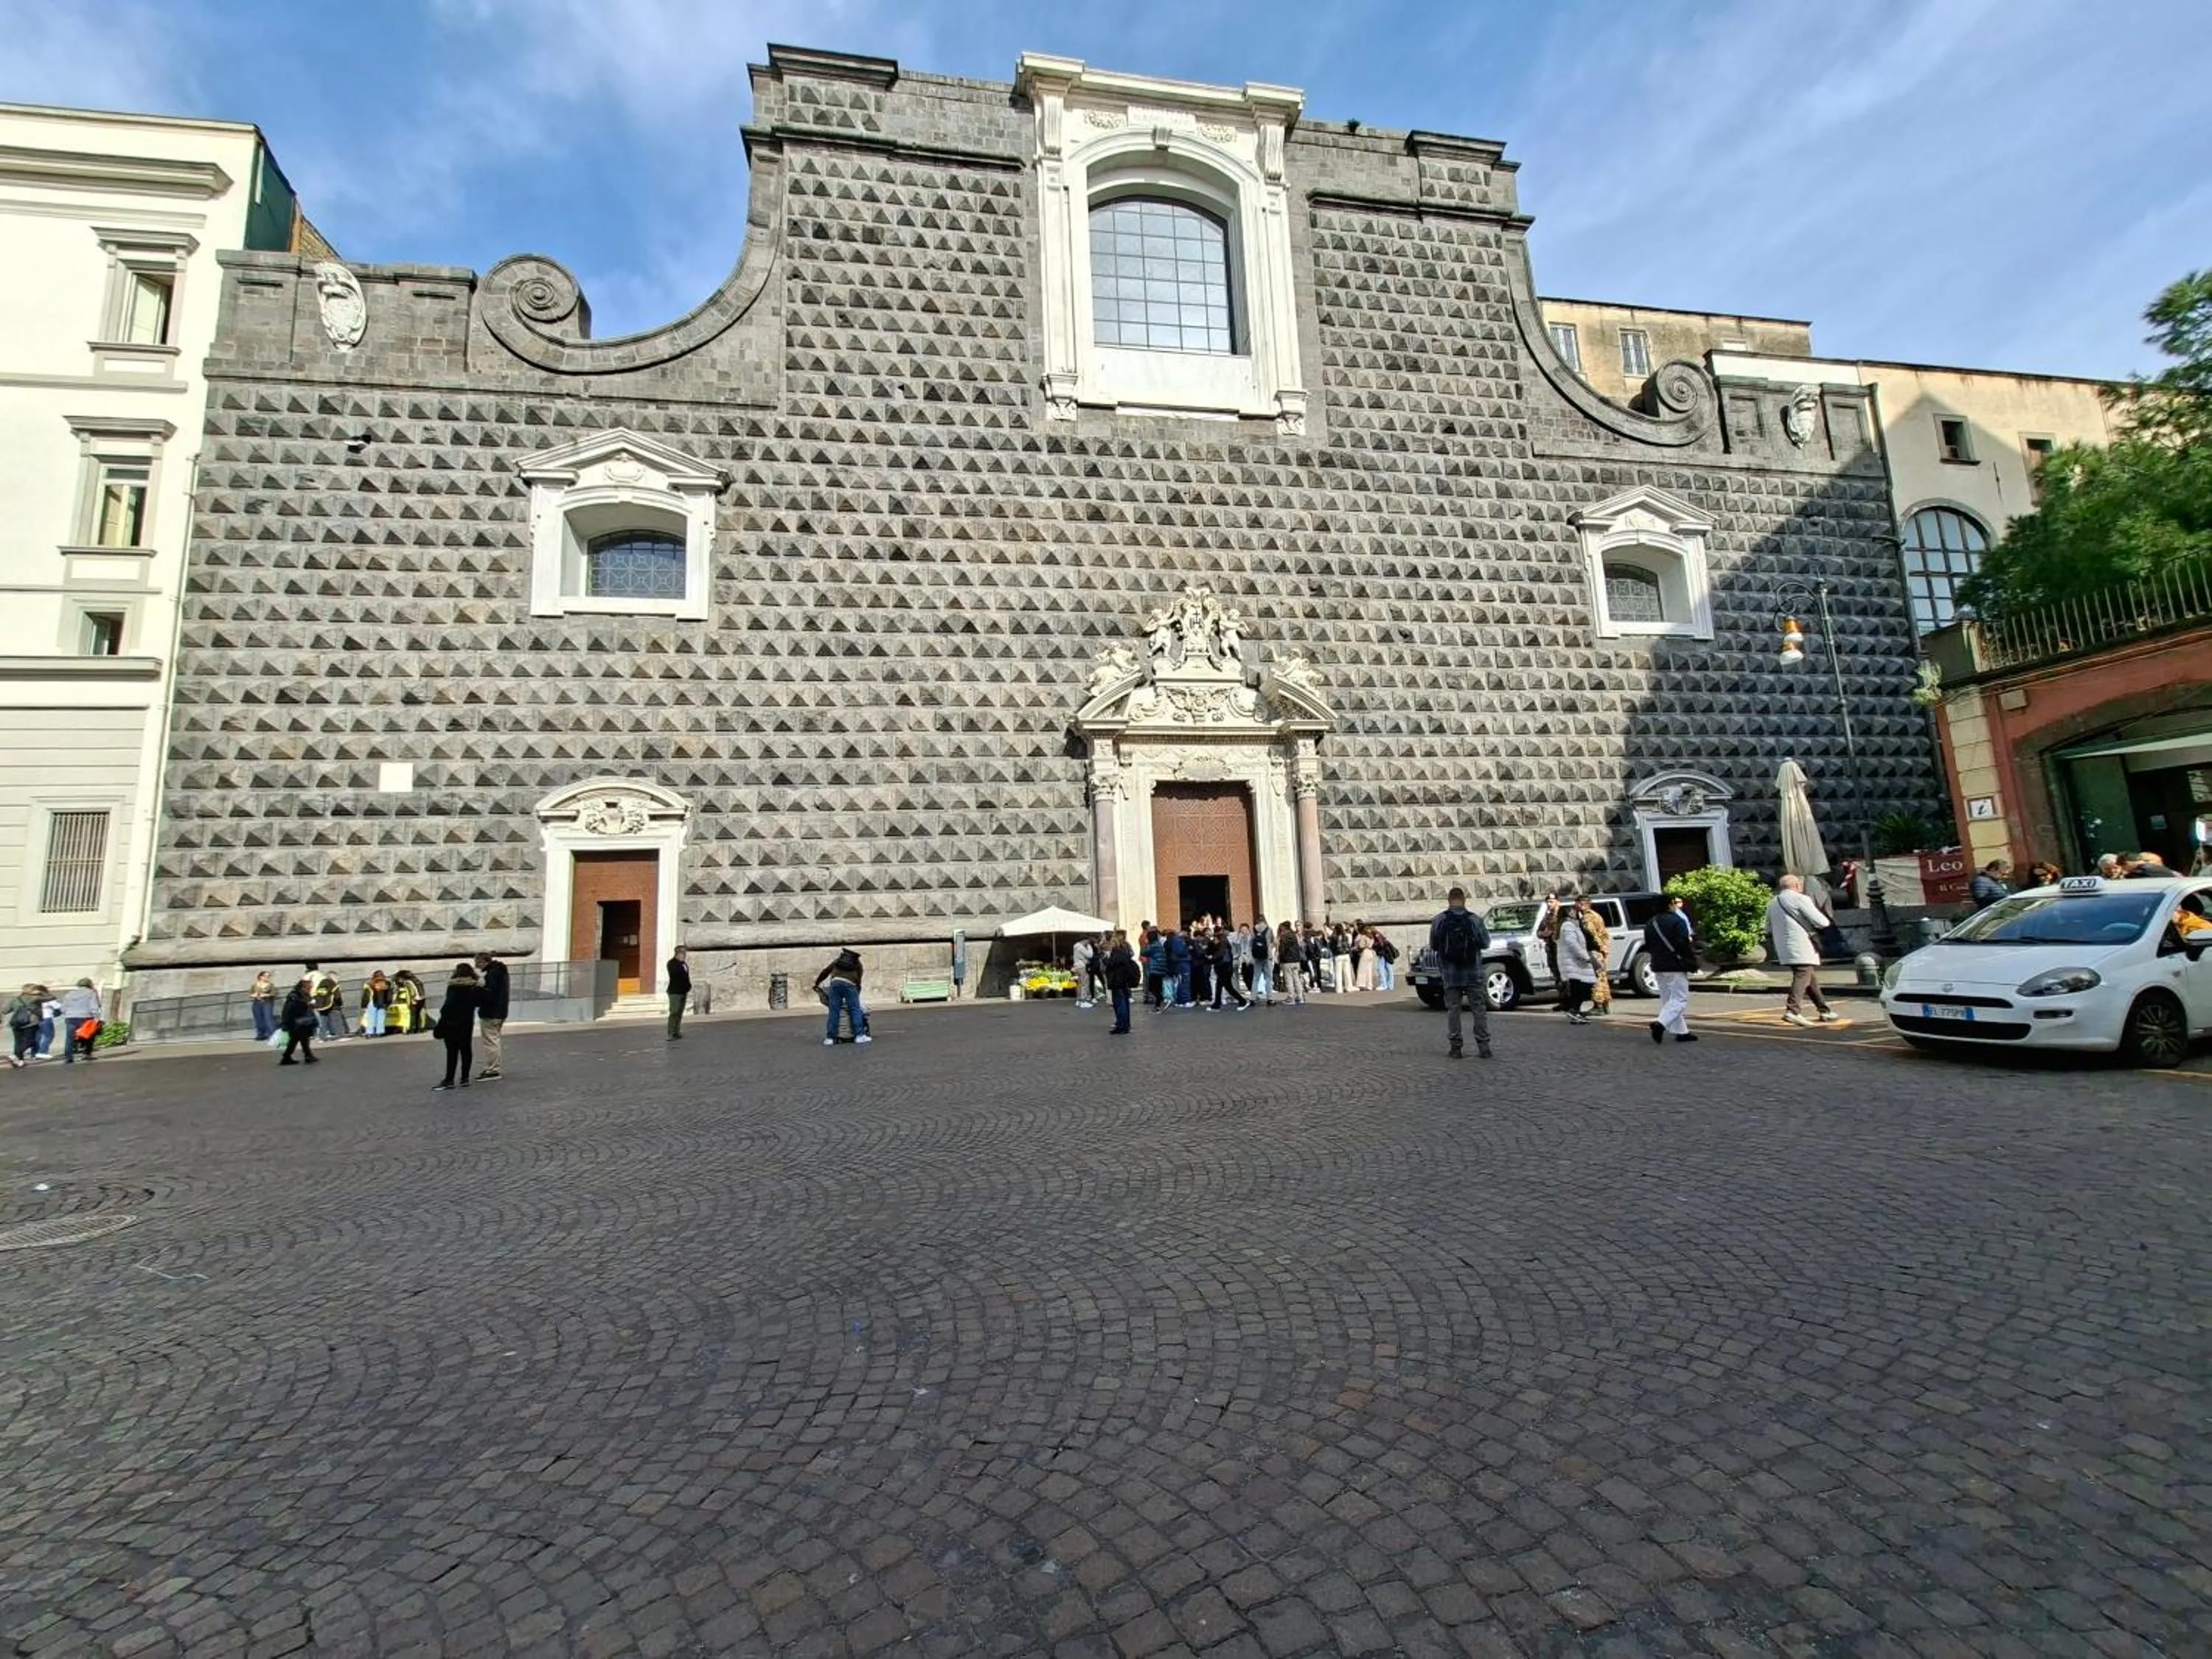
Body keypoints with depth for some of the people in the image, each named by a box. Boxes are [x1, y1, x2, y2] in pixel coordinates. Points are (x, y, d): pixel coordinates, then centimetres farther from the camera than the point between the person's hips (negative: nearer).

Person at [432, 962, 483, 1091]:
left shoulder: (454, 987, -13)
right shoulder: (476, 987, 4)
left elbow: (449, 1005, -18)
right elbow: (480, 1003, 8)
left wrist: (441, 1024, -15)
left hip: (453, 1022, -6)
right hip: (468, 1022, 6)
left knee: (452, 1052, -4)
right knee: (466, 1049, 11)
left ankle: (449, 1081, -1)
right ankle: (465, 1078, 15)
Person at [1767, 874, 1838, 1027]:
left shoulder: (1771, 903, 15)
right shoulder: (1800, 899, -6)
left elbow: (1769, 930, 20)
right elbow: (1822, 922, -8)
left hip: (1783, 950, 7)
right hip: (1802, 947, -7)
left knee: (1812, 978, 19)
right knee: (1802, 977, -11)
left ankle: (1825, 1011, 25)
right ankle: (1793, 1010, -24)